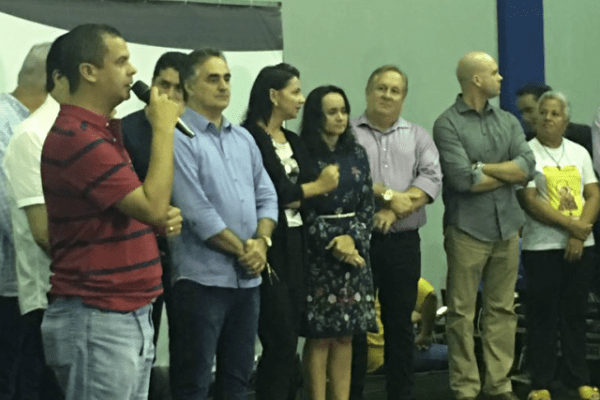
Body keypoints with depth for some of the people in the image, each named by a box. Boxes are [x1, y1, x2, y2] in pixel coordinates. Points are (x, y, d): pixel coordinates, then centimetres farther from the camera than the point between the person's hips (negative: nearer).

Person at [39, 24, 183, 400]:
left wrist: (163, 220, 3)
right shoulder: (77, 138, -17)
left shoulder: (104, 132, 16)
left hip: (133, 314, 10)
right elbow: (153, 205, -21)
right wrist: (163, 128, -13)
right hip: (96, 320, -10)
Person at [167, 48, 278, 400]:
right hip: (202, 277, -7)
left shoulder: (244, 138, 14)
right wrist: (242, 250, -10)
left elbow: (266, 196, 13)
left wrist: (261, 242, -6)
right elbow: (196, 209, -16)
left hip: (248, 277, 7)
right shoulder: (180, 137, -10)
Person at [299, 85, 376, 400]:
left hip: (353, 251, 5)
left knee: (345, 336, 7)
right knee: (319, 336, -3)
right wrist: (333, 244, -12)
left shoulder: (356, 153, 10)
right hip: (317, 254, -5)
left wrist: (351, 238, -8)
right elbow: (303, 209, -9)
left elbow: (367, 204, 7)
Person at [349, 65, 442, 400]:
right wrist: (388, 194, -14)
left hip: (403, 242, 3)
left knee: (401, 322, 8)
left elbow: (432, 179, -2)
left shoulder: (418, 136, 12)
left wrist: (394, 212, -14)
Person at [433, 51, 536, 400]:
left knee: (503, 309, 9)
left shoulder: (508, 122, 12)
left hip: (507, 227, 5)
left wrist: (484, 168, -11)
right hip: (468, 230, -5)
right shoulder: (447, 125, -5)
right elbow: (463, 179, -16)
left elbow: (528, 166, -2)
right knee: (462, 313, 0)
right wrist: (507, 174, -3)